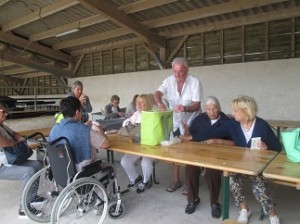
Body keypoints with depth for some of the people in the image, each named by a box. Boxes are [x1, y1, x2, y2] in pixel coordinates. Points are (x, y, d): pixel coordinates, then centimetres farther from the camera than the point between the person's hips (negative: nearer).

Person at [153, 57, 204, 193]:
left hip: (190, 123, -4)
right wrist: (160, 103, -42)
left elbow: (197, 106, -22)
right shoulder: (169, 81, -7)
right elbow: (157, 94, -19)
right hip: (175, 122, 4)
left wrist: (185, 108, -43)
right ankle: (176, 180, 27)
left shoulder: (195, 82, -18)